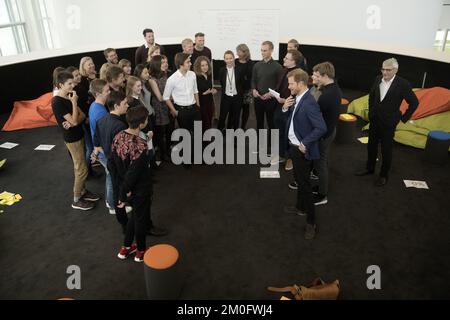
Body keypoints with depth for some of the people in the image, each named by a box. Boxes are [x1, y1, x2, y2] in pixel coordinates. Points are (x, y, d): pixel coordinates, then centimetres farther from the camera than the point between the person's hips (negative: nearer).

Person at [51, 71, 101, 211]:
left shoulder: (69, 96, 6)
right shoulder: (57, 102, -20)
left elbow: (82, 115, 2)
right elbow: (74, 121, -24)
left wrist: (72, 122, -18)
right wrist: (74, 102, -21)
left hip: (78, 135, 9)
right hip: (72, 138, -9)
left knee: (79, 167, 18)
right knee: (82, 170, -2)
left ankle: (82, 191, 32)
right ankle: (76, 200, 10)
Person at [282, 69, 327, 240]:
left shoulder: (309, 103, -26)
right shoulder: (296, 98, 1)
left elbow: (321, 128, -29)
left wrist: (305, 143, -23)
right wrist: (285, 107, -6)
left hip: (302, 150, -9)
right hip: (293, 146, 9)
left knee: (304, 183, 0)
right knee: (299, 180, 23)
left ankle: (311, 222, 13)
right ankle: (300, 207, 43)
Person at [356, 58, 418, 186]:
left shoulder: (403, 84, -17)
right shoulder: (378, 79, -4)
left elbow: (414, 103, -9)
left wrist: (404, 118, -5)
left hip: (388, 123, -5)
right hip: (374, 120, 5)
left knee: (386, 150, 8)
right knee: (371, 146, 18)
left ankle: (384, 175, 24)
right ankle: (370, 168, 36)